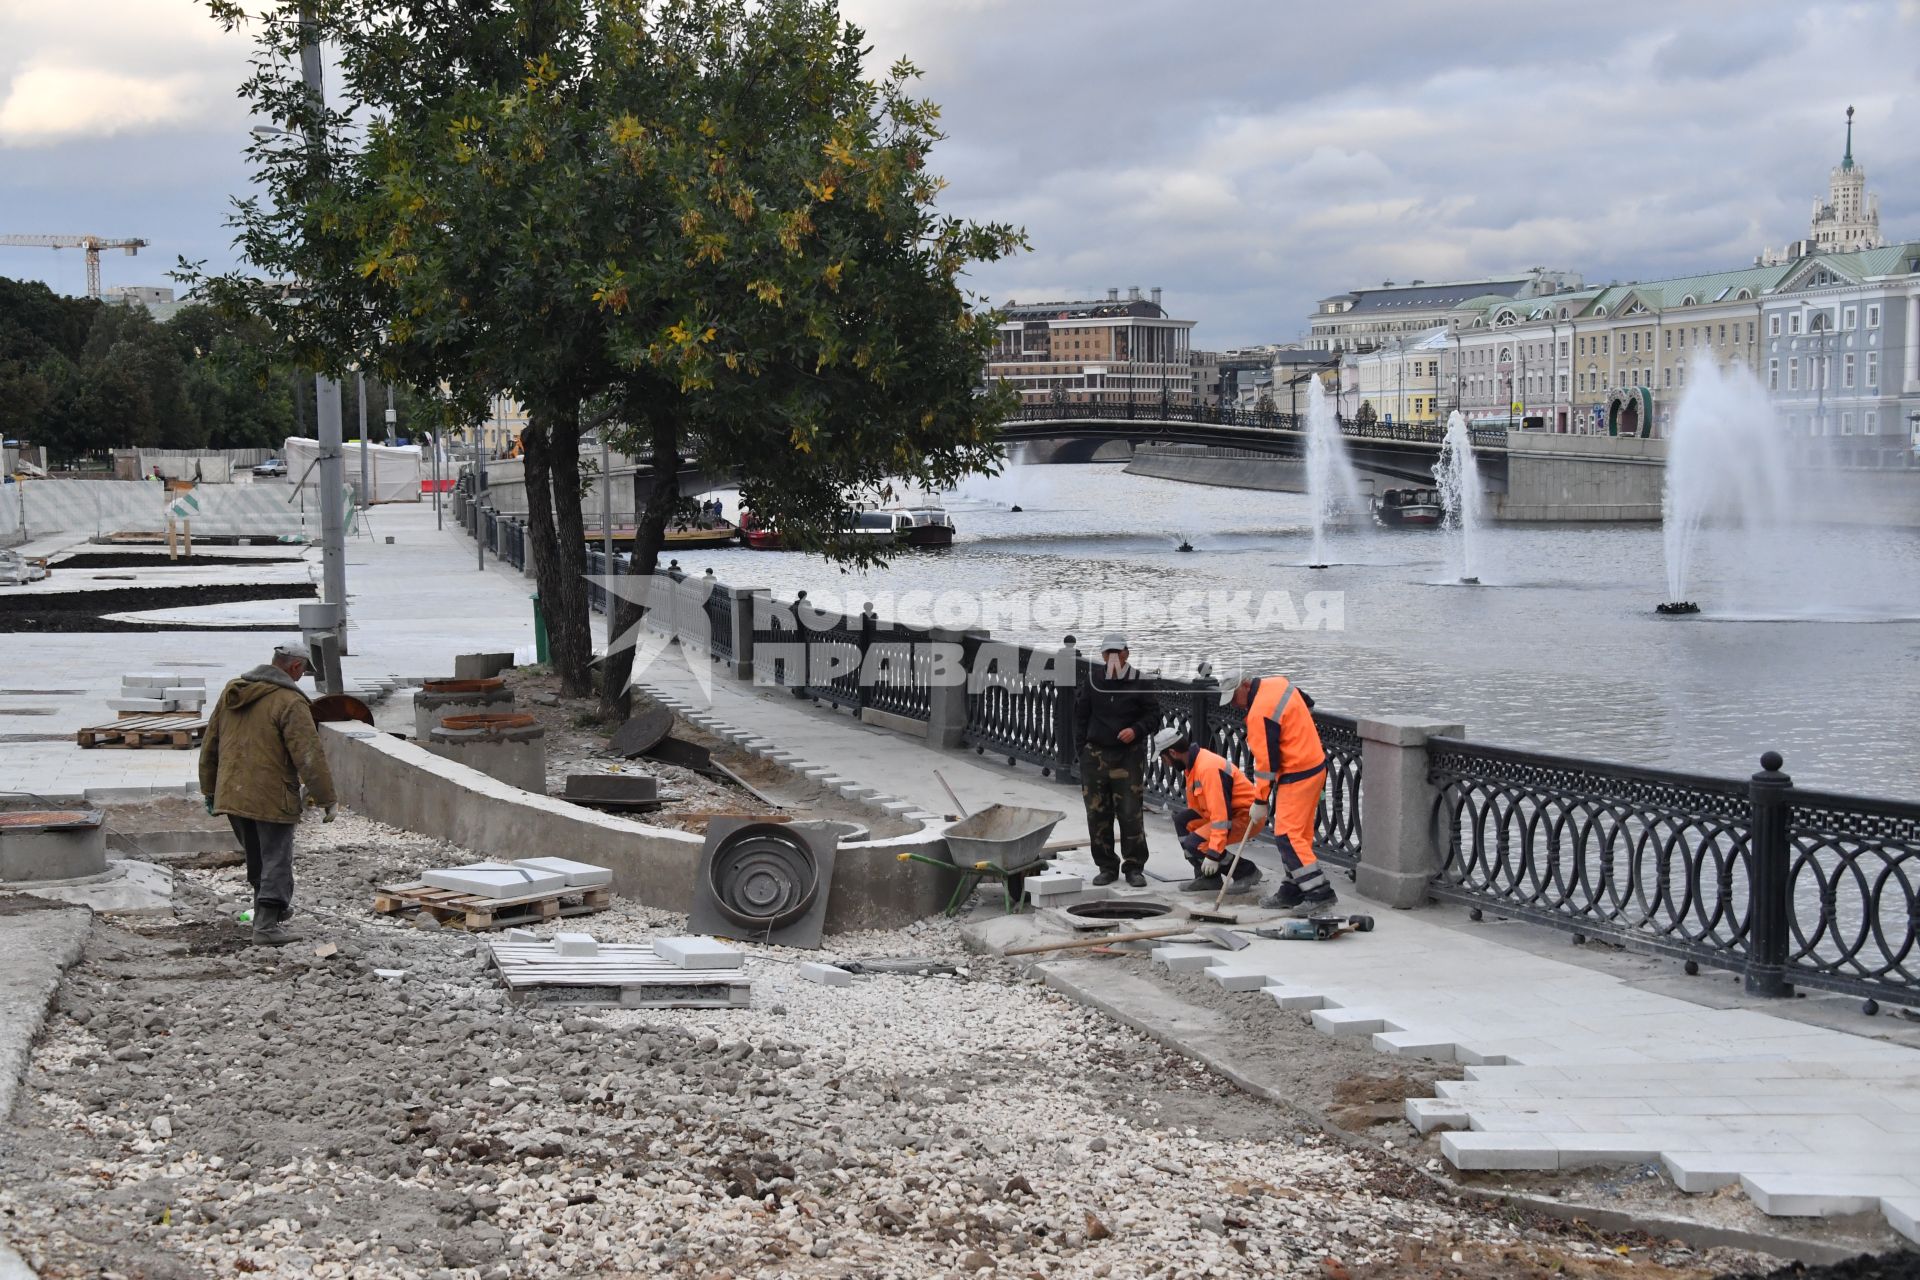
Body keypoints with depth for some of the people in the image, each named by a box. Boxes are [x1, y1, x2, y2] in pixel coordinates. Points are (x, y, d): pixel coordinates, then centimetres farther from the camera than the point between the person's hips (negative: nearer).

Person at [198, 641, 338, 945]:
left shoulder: (231, 693, 11)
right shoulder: (289, 702, -13)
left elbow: (209, 745, 18)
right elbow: (308, 756, -16)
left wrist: (209, 790, 25)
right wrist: (324, 798, -11)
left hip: (231, 793, 7)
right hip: (271, 797, -7)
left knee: (256, 858, 21)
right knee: (276, 859, 1)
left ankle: (274, 907, 35)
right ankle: (266, 924, -2)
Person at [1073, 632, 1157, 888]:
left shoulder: (1138, 682, -3)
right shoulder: (1093, 681, 5)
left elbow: (1153, 713, 4)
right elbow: (1080, 715, 13)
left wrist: (1136, 730, -14)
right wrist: (1083, 748, 8)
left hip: (1129, 756, -3)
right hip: (1095, 756, 3)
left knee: (1131, 814, -5)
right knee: (1097, 814, 5)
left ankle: (1134, 867, 5)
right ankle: (1107, 867, 15)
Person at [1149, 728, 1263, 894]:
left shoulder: (1208, 768, -25)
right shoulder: (1192, 764, 7)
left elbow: (1220, 814, -29)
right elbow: (1195, 807, 18)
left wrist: (1213, 855, -28)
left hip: (1245, 817, -10)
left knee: (1195, 844, -20)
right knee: (1182, 820, 4)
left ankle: (1246, 872, -5)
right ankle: (1207, 877, 7)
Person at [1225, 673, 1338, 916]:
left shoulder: (1260, 713, -22)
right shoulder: (1279, 683, 5)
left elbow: (1266, 761, -20)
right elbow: (1308, 705, 23)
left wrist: (1260, 801, -12)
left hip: (1297, 776, -10)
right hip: (1315, 764, 10)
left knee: (1287, 835, -12)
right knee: (1298, 832, 15)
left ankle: (1319, 894, -15)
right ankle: (1292, 891, 21)